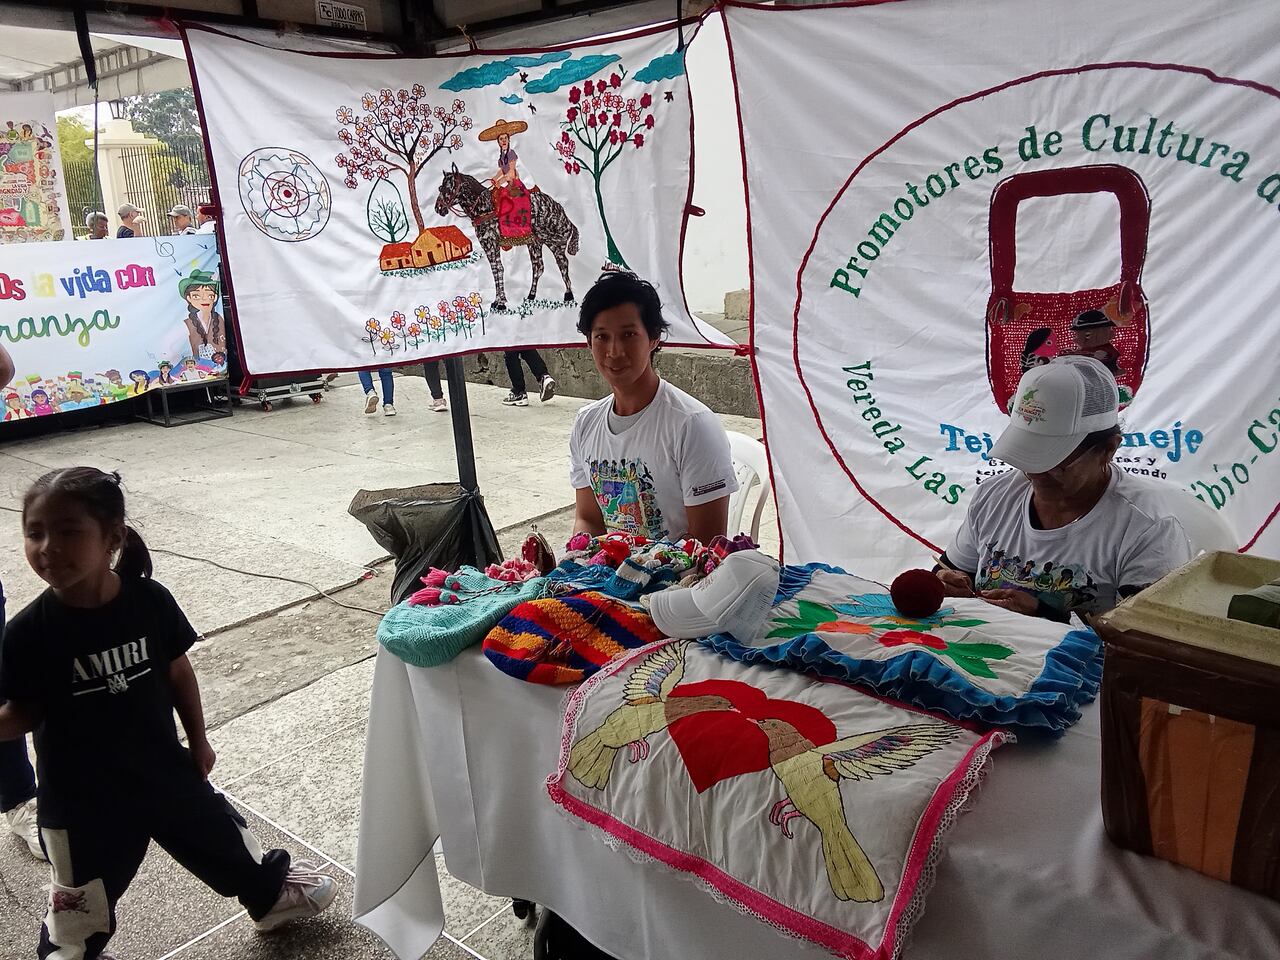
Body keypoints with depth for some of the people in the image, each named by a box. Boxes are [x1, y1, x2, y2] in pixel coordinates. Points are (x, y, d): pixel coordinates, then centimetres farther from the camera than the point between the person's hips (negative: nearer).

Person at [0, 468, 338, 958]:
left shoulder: (150, 601, -16)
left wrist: (198, 741, 6)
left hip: (163, 768, 2)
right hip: (81, 792, -2)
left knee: (220, 836, 22)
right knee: (81, 901, 18)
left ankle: (272, 892, 48)